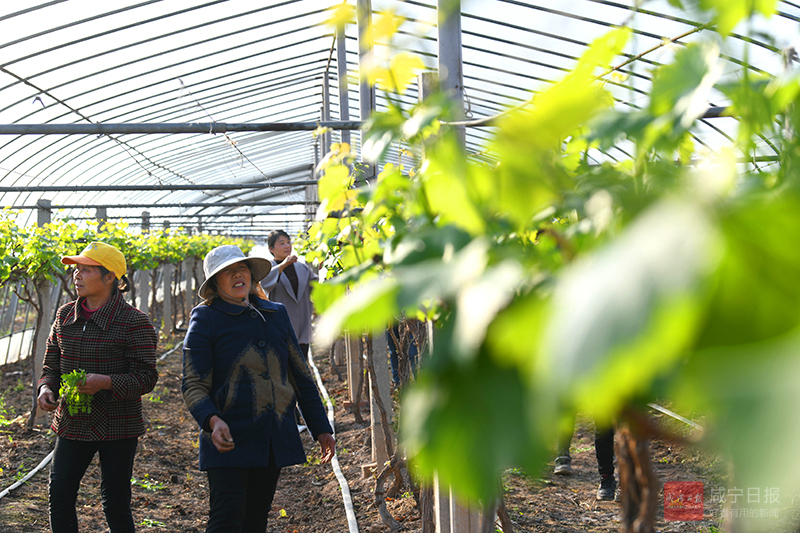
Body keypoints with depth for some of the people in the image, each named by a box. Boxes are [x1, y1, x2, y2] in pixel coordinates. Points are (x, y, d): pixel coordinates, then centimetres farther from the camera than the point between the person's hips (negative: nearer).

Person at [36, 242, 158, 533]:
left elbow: (146, 377, -12)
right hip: (72, 424, 5)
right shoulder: (65, 315, 6)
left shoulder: (134, 321, -11)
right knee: (59, 497, 2)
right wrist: (46, 388, -6)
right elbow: (52, 364, 16)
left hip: (118, 429, -5)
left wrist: (107, 383, -27)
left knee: (115, 504, 2)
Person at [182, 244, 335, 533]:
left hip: (276, 441, 5)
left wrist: (321, 429, 16)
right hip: (230, 439, -5)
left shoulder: (276, 314, 13)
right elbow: (193, 384, -6)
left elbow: (301, 376, 19)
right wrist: (212, 421, -25)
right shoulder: (206, 318, -1)